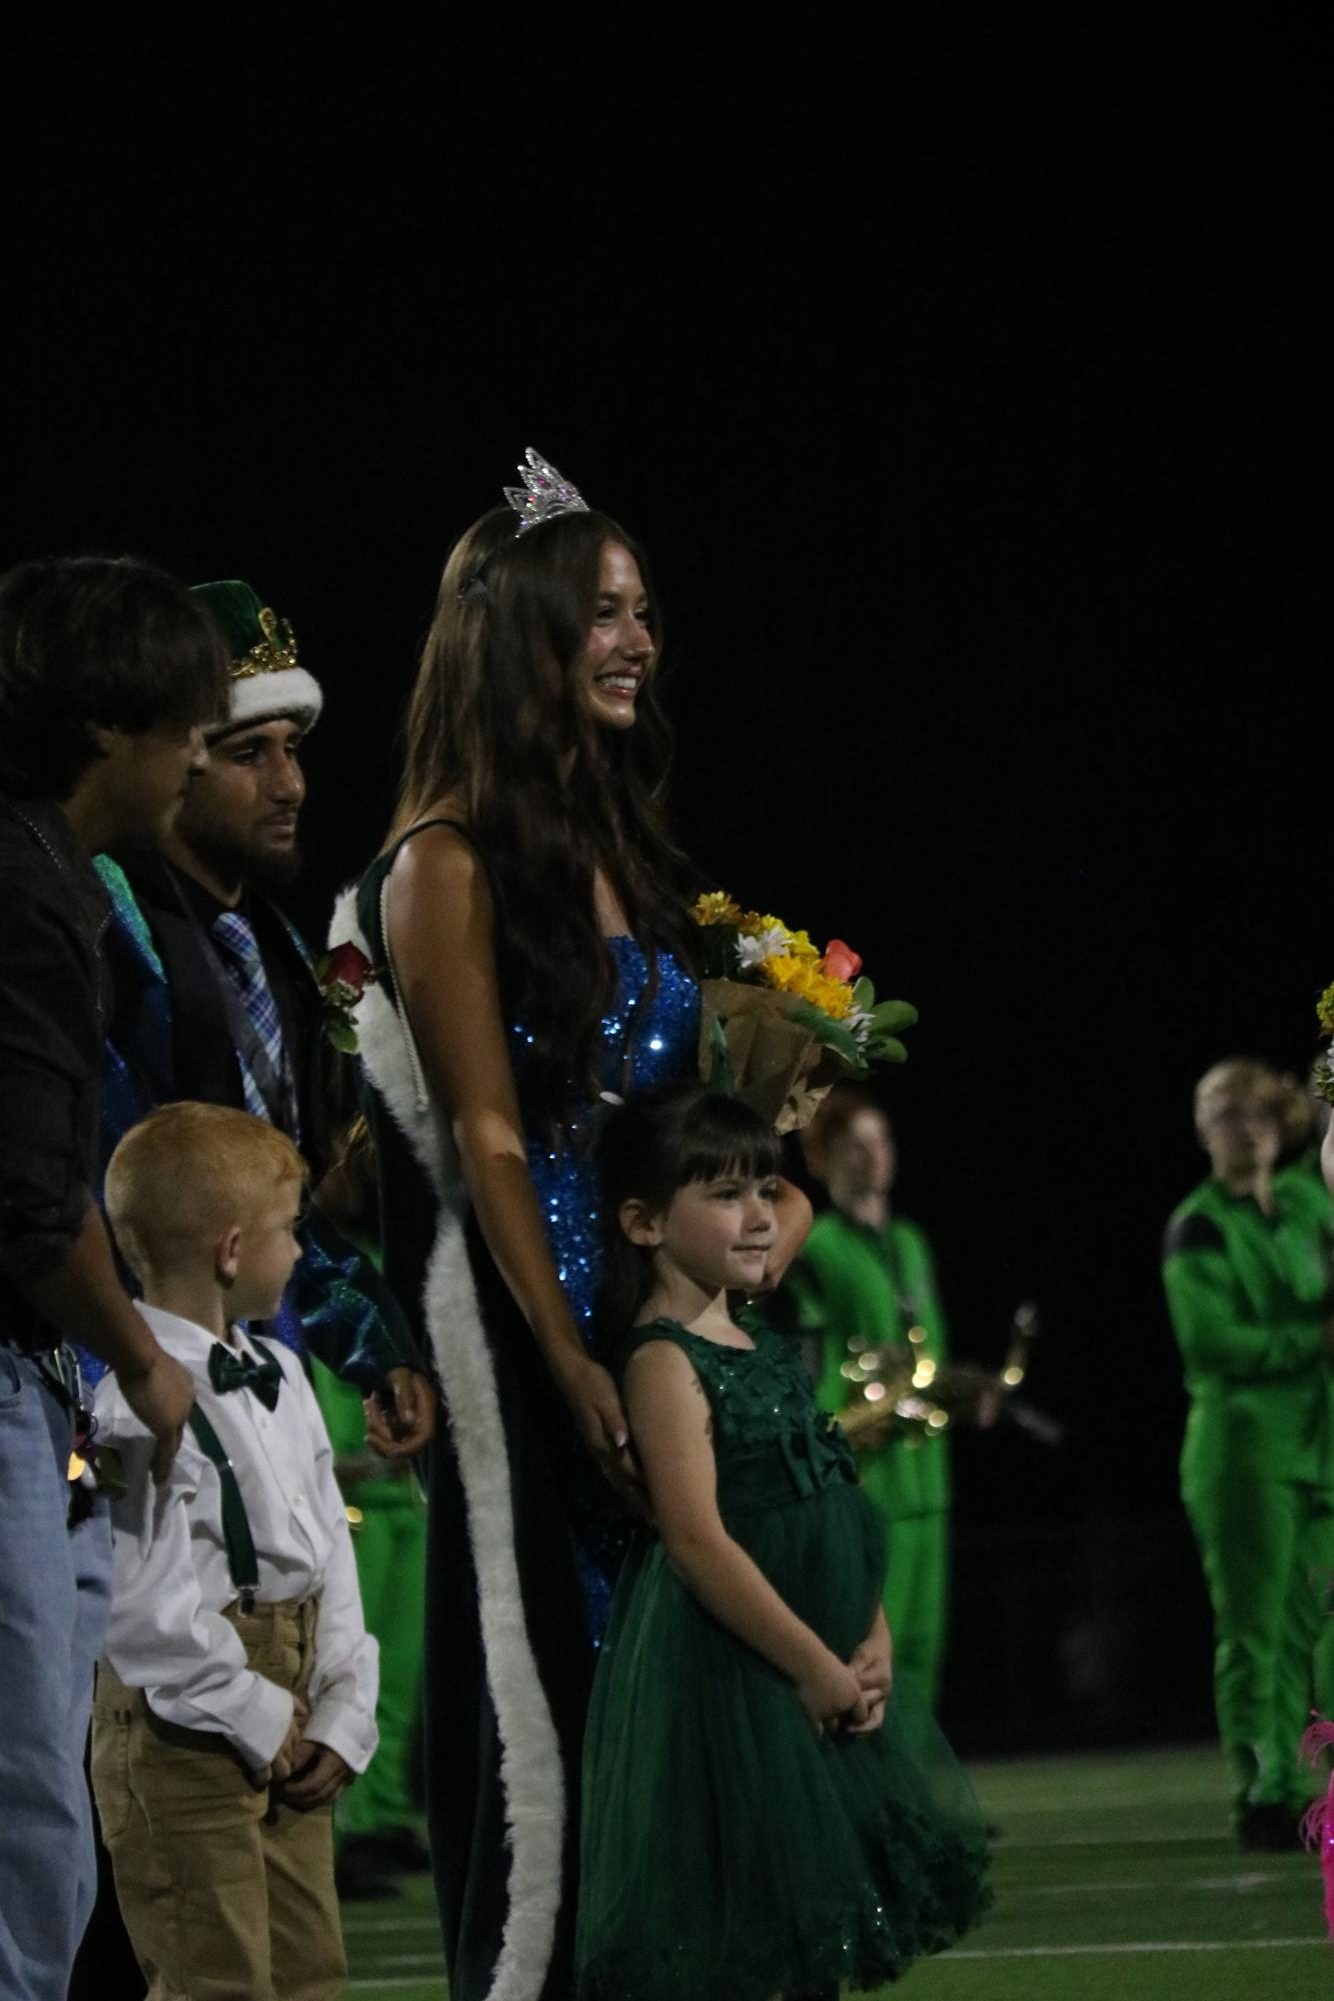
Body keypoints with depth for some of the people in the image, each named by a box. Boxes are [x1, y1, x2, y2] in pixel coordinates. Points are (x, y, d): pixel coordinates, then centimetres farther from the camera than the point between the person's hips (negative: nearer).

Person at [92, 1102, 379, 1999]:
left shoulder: (278, 1377, 11)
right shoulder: (144, 1404, -19)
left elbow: (330, 1553, 13)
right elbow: (149, 1610, -23)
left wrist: (343, 1715, 3)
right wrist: (257, 1720, -14)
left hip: (285, 1739, 9)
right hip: (183, 1732, -9)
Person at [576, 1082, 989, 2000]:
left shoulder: (768, 1347, 13)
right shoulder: (666, 1361, -12)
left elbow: (841, 1509, 15)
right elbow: (699, 1542, -19)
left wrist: (872, 1642, 1)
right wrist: (816, 1667, -18)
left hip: (827, 1665, 9)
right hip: (727, 1672, -9)